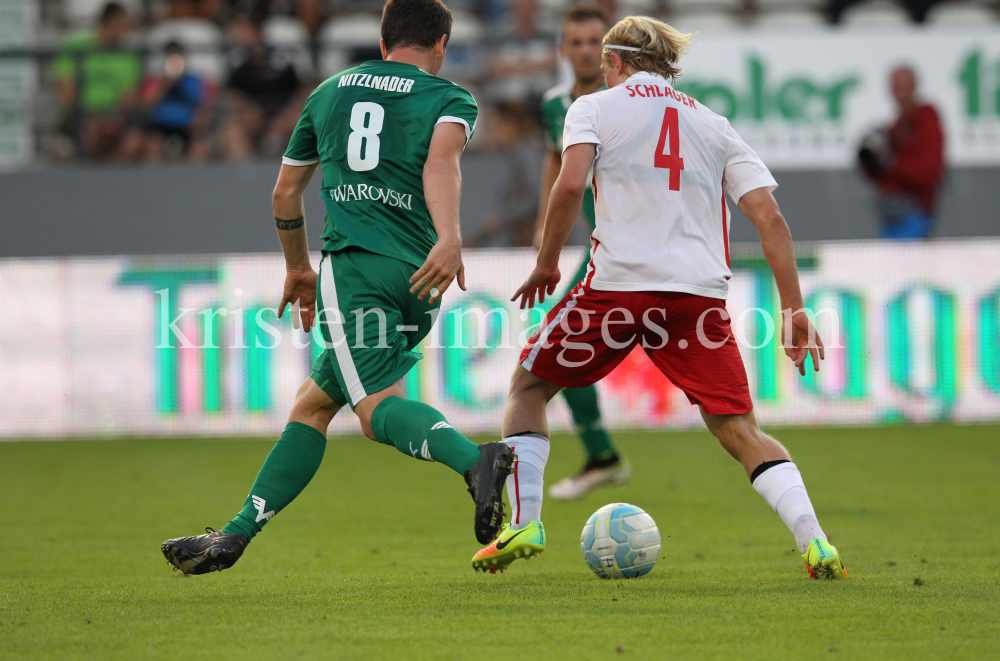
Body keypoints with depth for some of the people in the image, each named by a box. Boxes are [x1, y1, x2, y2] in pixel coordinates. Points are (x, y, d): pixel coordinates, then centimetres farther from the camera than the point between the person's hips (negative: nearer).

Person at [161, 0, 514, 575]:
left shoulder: (331, 92, 21)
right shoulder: (452, 99, 12)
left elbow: (286, 193, 28)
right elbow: (442, 160, -12)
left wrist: (298, 268, 43)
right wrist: (450, 238, -28)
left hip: (353, 264, -2)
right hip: (419, 277, 2)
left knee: (379, 407, -19)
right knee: (314, 403, 13)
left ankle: (474, 460, -48)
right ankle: (236, 535, 11)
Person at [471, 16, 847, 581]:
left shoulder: (594, 107, 11)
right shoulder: (714, 125, 21)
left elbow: (571, 185, -8)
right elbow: (771, 220, 11)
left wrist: (546, 266, 4)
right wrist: (794, 311, 10)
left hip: (619, 281, -3)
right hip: (700, 292, 3)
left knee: (528, 386, 18)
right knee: (738, 428, 6)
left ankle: (525, 523, 6)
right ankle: (815, 543, -11)